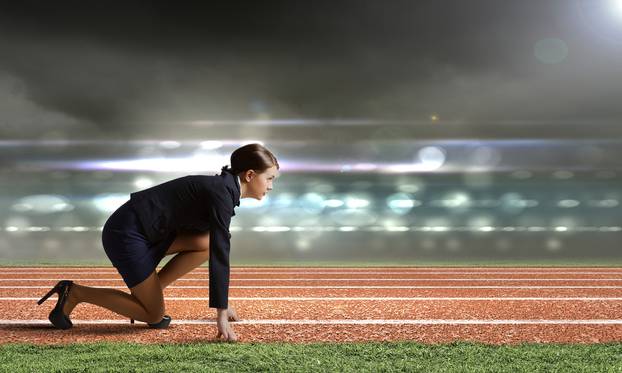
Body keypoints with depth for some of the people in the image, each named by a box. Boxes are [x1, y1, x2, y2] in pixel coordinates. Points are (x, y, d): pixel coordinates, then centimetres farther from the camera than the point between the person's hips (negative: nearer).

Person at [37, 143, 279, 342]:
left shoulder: (222, 189, 11)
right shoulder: (222, 193, -17)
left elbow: (218, 249, 19)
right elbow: (219, 255, -22)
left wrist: (223, 303, 22)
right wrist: (221, 314, -21)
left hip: (144, 231, 9)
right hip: (126, 233, -9)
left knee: (206, 243, 0)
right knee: (154, 317, 0)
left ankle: (148, 293, 8)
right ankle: (74, 293, 3)